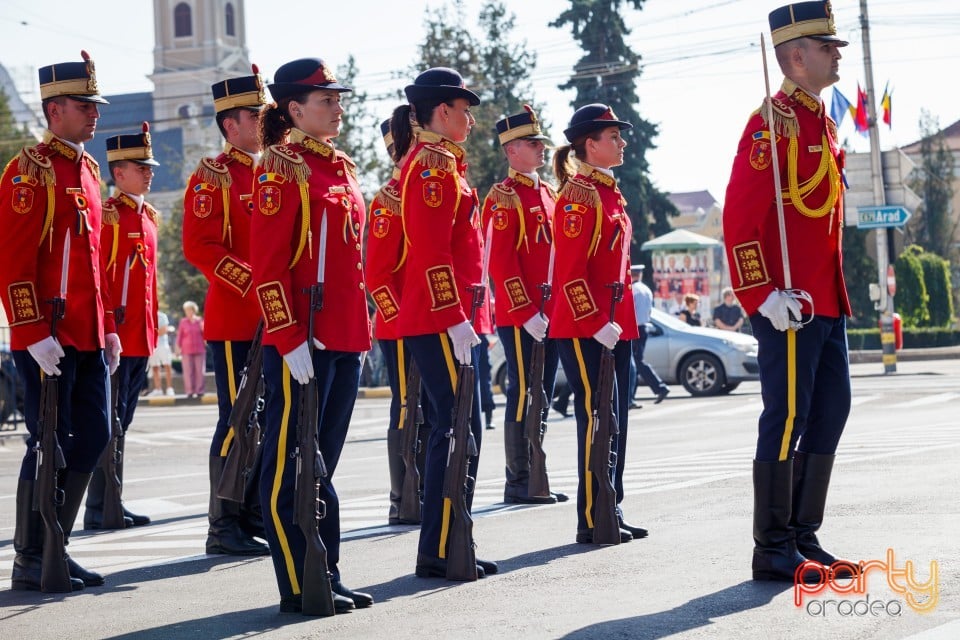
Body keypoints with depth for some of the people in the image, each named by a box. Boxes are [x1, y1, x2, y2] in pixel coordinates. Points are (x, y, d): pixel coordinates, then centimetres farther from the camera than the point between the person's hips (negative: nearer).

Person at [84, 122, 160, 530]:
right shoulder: (108, 215, -10)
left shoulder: (147, 217, 16)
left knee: (121, 421, 12)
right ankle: (100, 509, -1)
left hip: (141, 338, 8)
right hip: (117, 338, -8)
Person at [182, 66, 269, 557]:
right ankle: (224, 527, 0)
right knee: (237, 422, -6)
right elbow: (199, 247, -16)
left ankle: (256, 518, 17)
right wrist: (254, 282, -21)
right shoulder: (213, 177, -7)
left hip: (273, 320, 8)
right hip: (235, 321, -8)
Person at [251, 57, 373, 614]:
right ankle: (299, 587, 3)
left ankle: (329, 576, 19)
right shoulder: (283, 168, -8)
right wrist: (289, 339, -19)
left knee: (323, 463, 13)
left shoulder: (342, 168, 16)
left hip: (346, 342, 8)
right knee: (291, 464, -1)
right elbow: (268, 265, -14)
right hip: (303, 341, -8)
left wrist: (362, 332, 18)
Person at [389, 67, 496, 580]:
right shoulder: (434, 163, -12)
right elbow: (432, 251, -20)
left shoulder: (439, 162, 19)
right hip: (442, 320, -10)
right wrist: (455, 317, -22)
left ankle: (445, 546, 16)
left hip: (445, 319, 10)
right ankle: (440, 551, -5)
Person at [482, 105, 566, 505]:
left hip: (549, 314, 8)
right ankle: (518, 483, 0)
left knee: (542, 396, 11)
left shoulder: (547, 193, 17)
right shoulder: (504, 197, -9)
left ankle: (536, 479, 17)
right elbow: (500, 261, -15)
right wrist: (526, 312, -19)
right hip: (520, 316, -8)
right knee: (523, 395, -5)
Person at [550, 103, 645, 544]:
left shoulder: (610, 193, 16)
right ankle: (592, 521, -1)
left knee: (615, 421, 12)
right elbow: (571, 270, -19)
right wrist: (596, 322, -21)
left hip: (614, 327, 9)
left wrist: (622, 319, 18)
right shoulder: (579, 195, -13)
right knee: (597, 419, -6)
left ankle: (611, 512, 18)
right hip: (584, 329, -9)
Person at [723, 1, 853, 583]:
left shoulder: (822, 121, 17)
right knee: (788, 417, -5)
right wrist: (764, 295, -23)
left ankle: (804, 538, 19)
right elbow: (740, 215, -19)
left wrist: (836, 289, 18)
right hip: (790, 304, -10)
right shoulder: (774, 122, -13)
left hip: (827, 300, 10)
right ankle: (774, 551, 2)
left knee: (832, 409, 11)